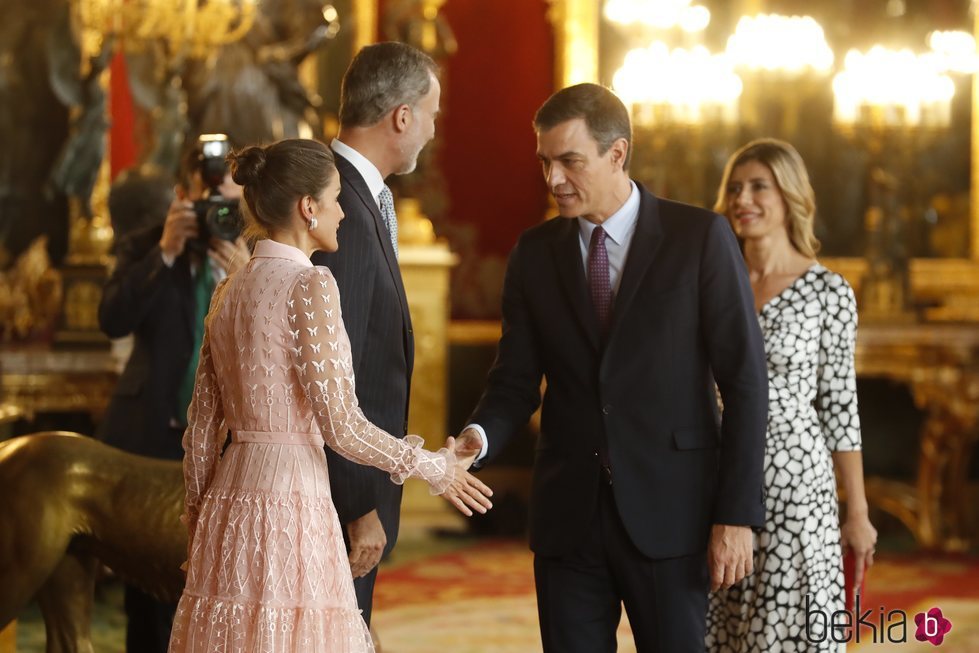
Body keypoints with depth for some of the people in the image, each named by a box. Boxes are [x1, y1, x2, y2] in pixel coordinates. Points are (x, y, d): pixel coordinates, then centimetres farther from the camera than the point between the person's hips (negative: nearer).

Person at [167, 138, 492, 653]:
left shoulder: (229, 292, 12)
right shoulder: (309, 284, -10)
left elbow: (201, 429, 15)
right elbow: (340, 424, -13)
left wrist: (199, 524, 25)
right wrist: (431, 467, -1)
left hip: (228, 507, 8)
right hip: (291, 505, -8)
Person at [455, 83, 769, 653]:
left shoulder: (700, 237, -4)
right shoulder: (535, 253, 8)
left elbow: (745, 381, -6)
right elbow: (517, 379, 8)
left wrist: (737, 515, -11)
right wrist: (480, 436, -15)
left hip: (668, 515, -3)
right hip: (568, 515, 3)